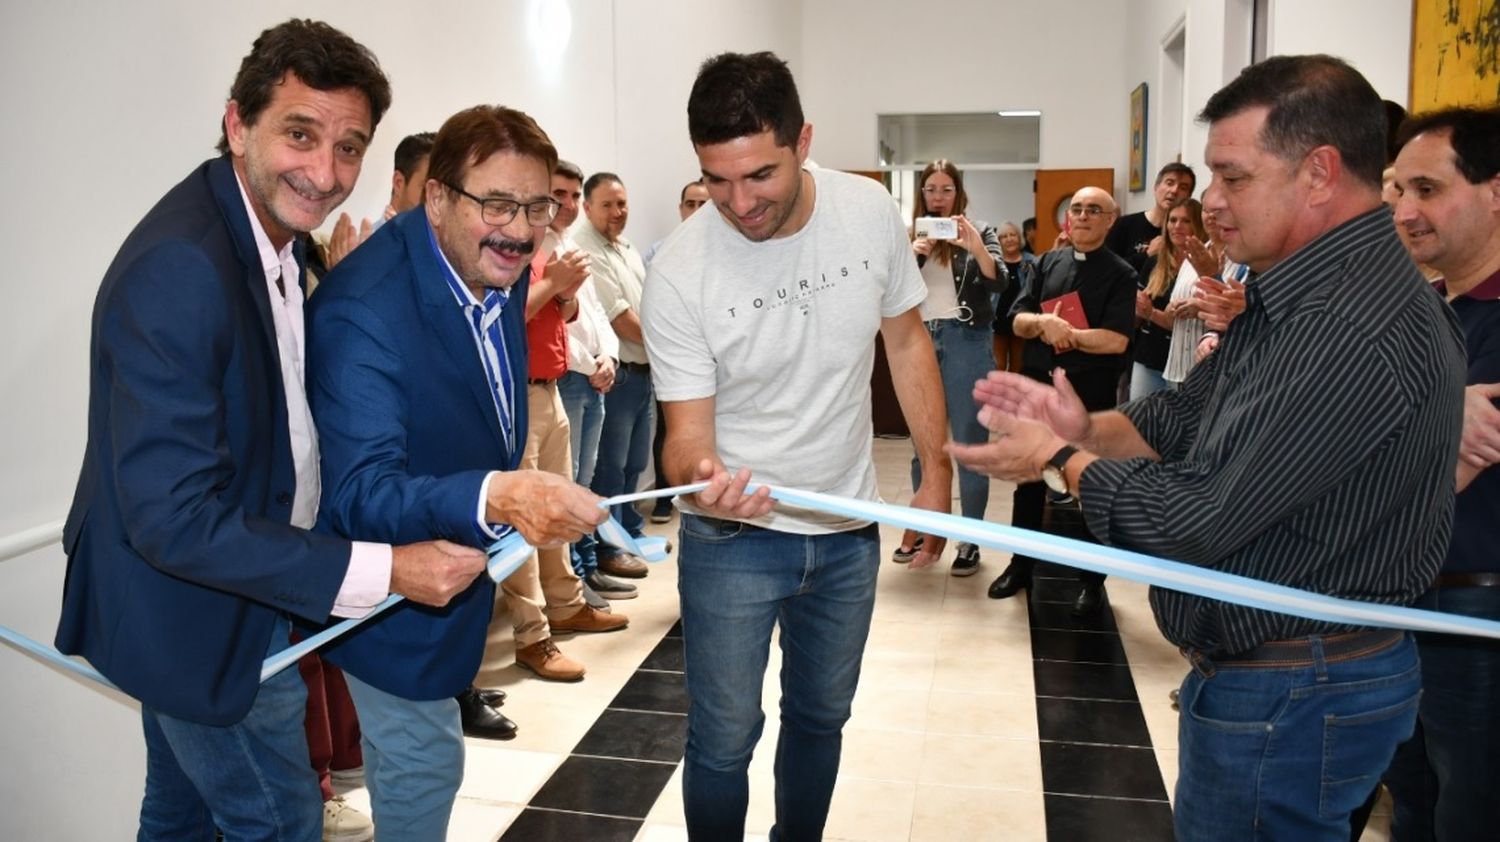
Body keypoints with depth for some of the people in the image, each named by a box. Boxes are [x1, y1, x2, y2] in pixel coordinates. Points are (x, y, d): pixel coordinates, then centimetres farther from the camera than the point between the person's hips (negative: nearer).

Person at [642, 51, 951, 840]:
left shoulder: (870, 211, -12)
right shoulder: (677, 271, -21)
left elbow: (907, 339, 3)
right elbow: (686, 430, -17)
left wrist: (937, 470, 1)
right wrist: (703, 476, -40)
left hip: (848, 527, 4)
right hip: (733, 536, -3)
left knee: (821, 715, 22)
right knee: (723, 737, 5)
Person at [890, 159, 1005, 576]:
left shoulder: (979, 231, 4)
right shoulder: (910, 235, 11)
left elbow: (999, 282, -11)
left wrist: (976, 247, -28)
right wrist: (911, 256, -15)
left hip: (965, 342, -3)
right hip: (921, 342, 3)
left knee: (970, 442, -2)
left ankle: (970, 540, 3)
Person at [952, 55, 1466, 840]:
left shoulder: (1355, 331, -29)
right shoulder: (1296, 294, 6)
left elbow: (1194, 521, -28)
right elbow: (1189, 412, 13)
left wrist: (1061, 460, -12)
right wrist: (1087, 428, -6)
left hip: (1292, 700, -10)